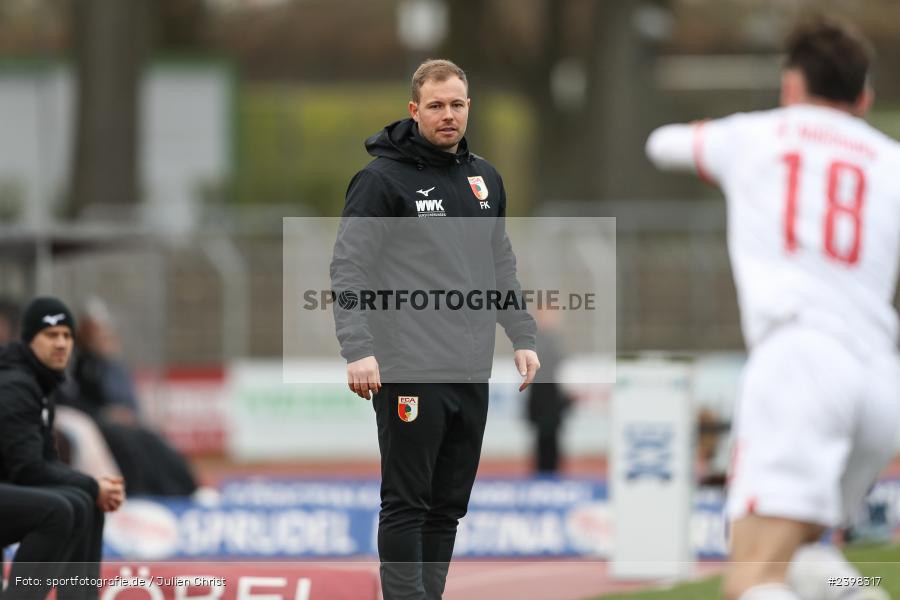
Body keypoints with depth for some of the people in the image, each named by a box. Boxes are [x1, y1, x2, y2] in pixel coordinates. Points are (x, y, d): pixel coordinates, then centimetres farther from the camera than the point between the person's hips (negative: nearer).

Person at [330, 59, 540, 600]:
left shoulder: (485, 178, 15)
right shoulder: (383, 178, -7)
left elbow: (502, 265, 23)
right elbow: (349, 267, -10)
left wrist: (523, 337, 15)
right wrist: (358, 350, -20)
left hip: (472, 371, 7)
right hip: (410, 370, -7)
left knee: (449, 505, 10)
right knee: (408, 504, -4)